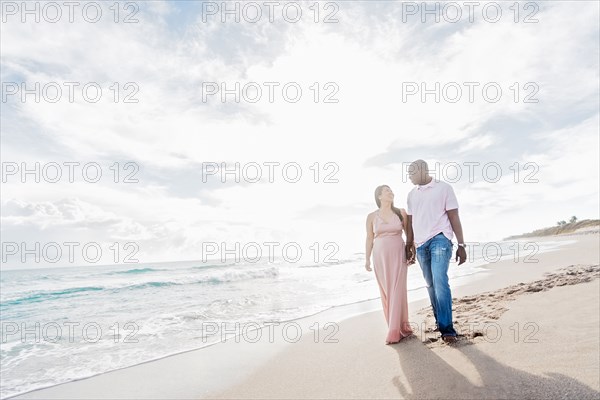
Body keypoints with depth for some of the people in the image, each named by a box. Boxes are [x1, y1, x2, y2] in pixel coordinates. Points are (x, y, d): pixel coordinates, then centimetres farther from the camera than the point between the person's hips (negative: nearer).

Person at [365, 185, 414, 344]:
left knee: (397, 292, -3)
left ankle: (395, 332, 5)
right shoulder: (372, 216, 2)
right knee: (386, 293, 6)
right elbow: (369, 239, 7)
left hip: (398, 256, -1)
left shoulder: (401, 212, 1)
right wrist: (367, 259, 7)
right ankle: (400, 327, 21)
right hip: (380, 257, 1)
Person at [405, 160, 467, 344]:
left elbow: (454, 216, -2)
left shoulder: (443, 187, 1)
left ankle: (447, 329, -12)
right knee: (431, 285, 9)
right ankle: (440, 322, 21)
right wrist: (409, 246, 14)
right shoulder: (412, 194, 15)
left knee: (440, 282, -17)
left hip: (439, 239, -5)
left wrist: (461, 244, -6)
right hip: (421, 244, 5)